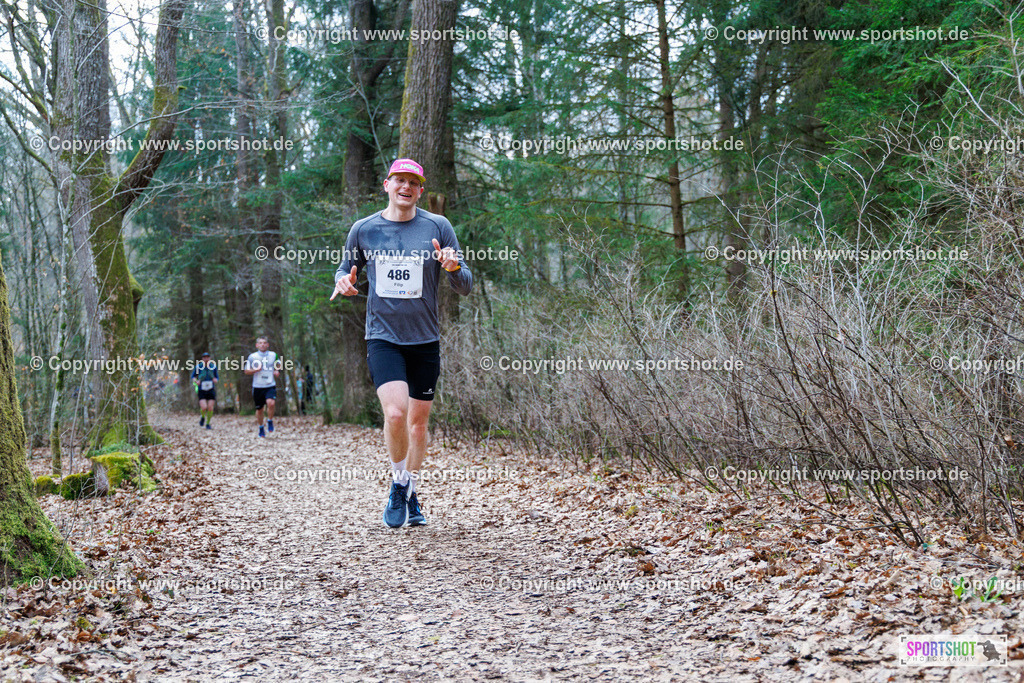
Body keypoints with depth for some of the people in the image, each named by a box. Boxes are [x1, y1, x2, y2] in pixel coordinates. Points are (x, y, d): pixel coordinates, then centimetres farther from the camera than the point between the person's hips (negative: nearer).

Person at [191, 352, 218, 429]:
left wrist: (216, 380, -13)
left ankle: (208, 424, 14)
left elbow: (217, 377, 10)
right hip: (201, 390, -2)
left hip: (211, 390, 2)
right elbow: (193, 376, 8)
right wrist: (196, 381, -13)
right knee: (204, 408, -17)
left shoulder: (213, 366, 0)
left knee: (210, 408, -5)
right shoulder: (198, 367, -5)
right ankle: (202, 417, 17)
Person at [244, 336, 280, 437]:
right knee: (259, 409, 7)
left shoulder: (273, 355, 6)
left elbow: (277, 367, 22)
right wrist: (255, 370, -13)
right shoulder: (252, 356, 1)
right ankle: (261, 428, 27)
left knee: (271, 403, -25)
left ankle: (270, 422, -1)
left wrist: (277, 372, 0)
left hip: (270, 385, 0)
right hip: (257, 386, 0)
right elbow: (246, 371, 5)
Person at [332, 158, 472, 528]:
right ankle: (398, 483, 5)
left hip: (426, 340, 1)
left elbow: (465, 287, 1)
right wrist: (344, 282, -7)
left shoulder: (438, 227, 0)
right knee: (395, 413, -20)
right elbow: (345, 269, 17)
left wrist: (454, 267, -21)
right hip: (382, 336, -1)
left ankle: (410, 495, 29)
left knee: (419, 420, 10)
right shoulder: (363, 229, 2)